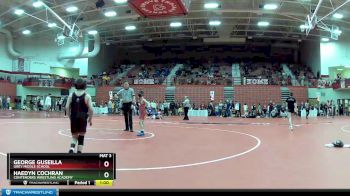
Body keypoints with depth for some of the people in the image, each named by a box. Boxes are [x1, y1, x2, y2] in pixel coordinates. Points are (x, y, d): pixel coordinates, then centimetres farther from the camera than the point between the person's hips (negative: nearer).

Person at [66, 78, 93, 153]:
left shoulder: (71, 95, 3)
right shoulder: (87, 96, -4)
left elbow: (67, 107, 0)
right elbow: (91, 109, -8)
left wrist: (70, 117, 12)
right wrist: (90, 119, 5)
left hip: (74, 118, 2)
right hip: (83, 119, -2)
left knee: (74, 136, 15)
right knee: (81, 137, 7)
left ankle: (72, 149, -10)